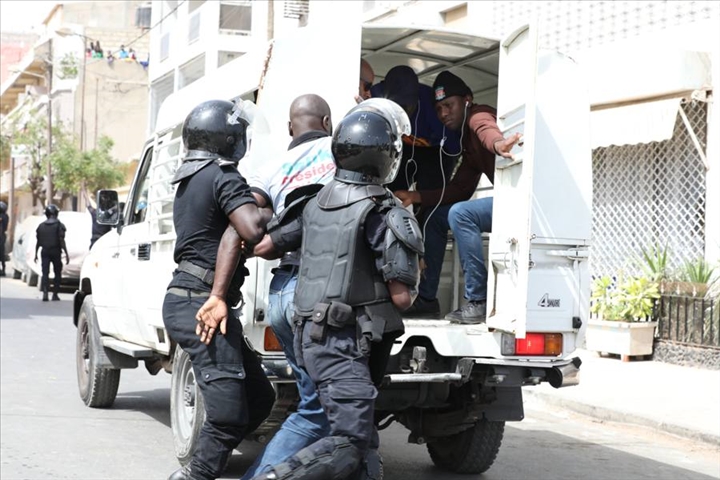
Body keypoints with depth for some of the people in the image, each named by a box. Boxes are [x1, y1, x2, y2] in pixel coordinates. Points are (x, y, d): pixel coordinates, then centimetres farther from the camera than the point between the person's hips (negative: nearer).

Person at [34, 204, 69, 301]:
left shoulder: (41, 226, 7)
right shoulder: (59, 225, -6)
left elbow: (38, 242, 9)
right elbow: (62, 241, -12)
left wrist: (36, 254, 16)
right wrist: (66, 254, -10)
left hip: (45, 252, 3)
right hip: (56, 252, -3)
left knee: (45, 273, 0)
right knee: (57, 273, 9)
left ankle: (45, 292, -17)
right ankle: (55, 294, 9)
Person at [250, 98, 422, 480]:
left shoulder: (316, 203, 9)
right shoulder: (385, 213, -14)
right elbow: (400, 297, -12)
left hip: (311, 333, 8)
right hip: (344, 340, -8)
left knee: (360, 433, 16)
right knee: (350, 442, -10)